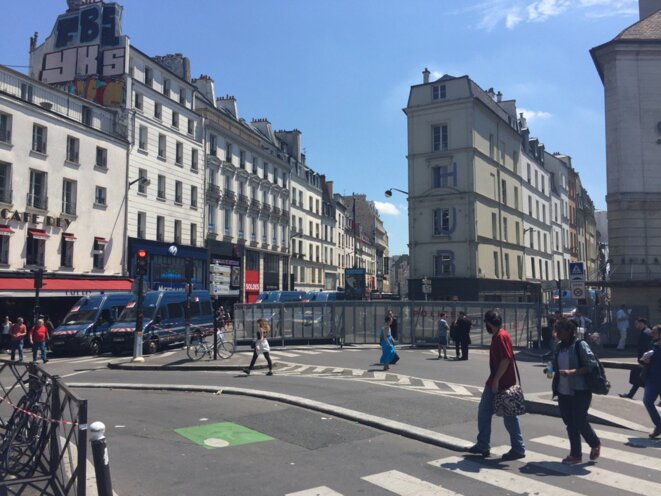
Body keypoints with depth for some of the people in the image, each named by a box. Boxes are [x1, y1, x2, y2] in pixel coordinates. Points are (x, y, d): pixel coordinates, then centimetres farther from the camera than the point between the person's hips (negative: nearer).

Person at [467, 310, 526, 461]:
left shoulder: (501, 336, -18)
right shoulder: (496, 336, 12)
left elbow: (506, 359, -25)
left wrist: (496, 380, -23)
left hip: (502, 384, -10)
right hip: (494, 383, 10)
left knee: (509, 417, 1)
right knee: (483, 411, 13)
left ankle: (518, 449, 13)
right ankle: (483, 445, 22)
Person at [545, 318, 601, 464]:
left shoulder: (580, 345, -12)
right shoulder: (559, 346, 7)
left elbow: (592, 365, -17)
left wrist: (572, 372, -27)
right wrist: (550, 370, -3)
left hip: (580, 391, -6)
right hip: (563, 391, 6)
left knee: (580, 422, 1)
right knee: (570, 423, 11)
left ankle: (595, 444, 30)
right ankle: (575, 454, 23)